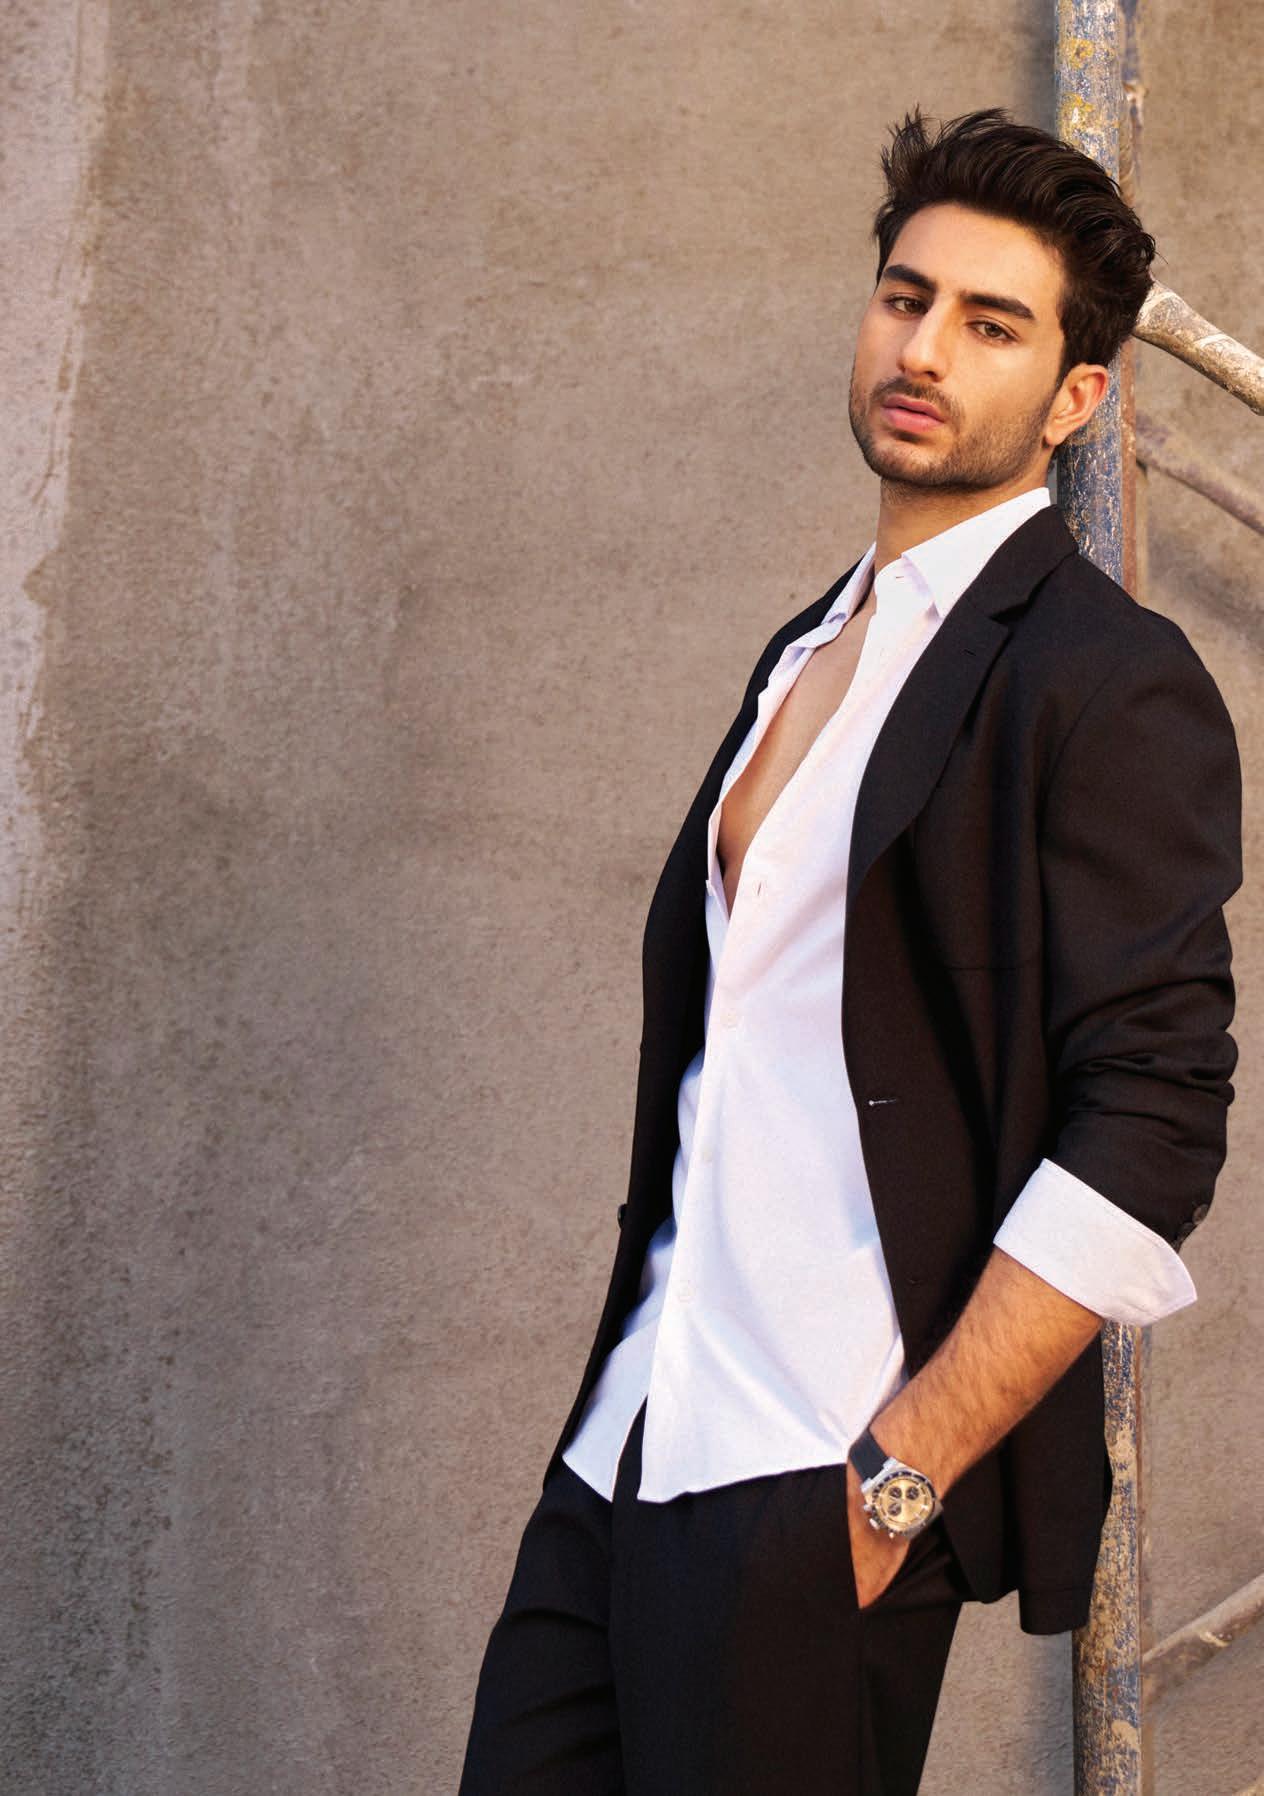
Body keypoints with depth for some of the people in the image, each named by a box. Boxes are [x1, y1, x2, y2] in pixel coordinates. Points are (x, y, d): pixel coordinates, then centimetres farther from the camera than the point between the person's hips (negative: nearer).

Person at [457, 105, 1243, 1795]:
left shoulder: (1114, 681, -9)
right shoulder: (812, 648, 17)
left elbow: (1150, 1126, -16)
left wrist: (903, 1474, -17)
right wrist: (627, 1398, 14)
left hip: (823, 1483, -7)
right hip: (635, 1440, 7)